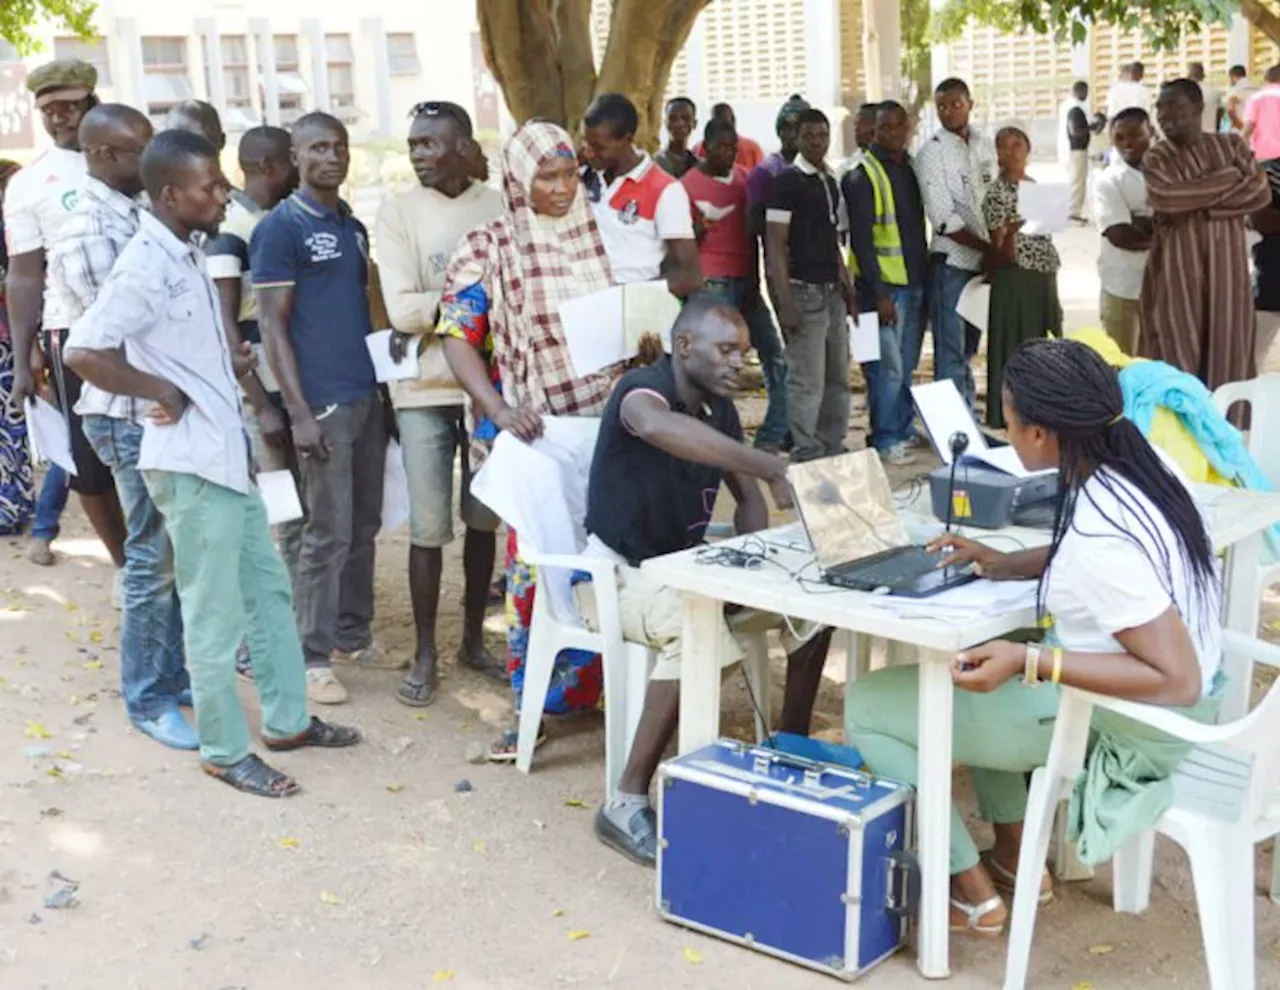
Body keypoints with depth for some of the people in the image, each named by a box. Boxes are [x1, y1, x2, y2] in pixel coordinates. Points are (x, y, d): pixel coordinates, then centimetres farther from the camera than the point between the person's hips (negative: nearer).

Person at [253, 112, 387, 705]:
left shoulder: (354, 226, 13)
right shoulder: (279, 227, -8)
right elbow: (272, 327, -11)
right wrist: (299, 412, -16)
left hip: (368, 395, 7)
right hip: (322, 403, -7)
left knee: (364, 526, 12)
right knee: (328, 534, -3)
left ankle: (353, 637, 24)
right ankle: (312, 656, 8)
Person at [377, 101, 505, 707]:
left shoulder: (501, 207, 3)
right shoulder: (398, 212, -2)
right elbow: (401, 308, -9)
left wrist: (432, 316, -12)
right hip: (426, 389, -2)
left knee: (484, 520, 11)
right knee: (429, 527, 1)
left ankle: (474, 639, 26)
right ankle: (425, 653, 14)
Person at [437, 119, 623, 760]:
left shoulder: (600, 237, 7)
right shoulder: (487, 250, -4)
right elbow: (458, 339, -7)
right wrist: (499, 408, -20)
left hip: (605, 421, 4)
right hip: (532, 430, -3)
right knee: (534, 558, -2)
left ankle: (583, 684, 23)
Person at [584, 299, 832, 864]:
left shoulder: (719, 408, 6)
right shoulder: (643, 388, -20)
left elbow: (747, 497, 13)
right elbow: (658, 426, -46)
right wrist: (772, 467, -53)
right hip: (619, 572, -8)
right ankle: (627, 802, -28)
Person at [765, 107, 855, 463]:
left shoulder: (830, 181, 15)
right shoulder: (787, 181, -7)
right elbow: (775, 246, -12)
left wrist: (848, 289, 17)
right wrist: (785, 303, -18)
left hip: (832, 292, 8)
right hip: (804, 291, -8)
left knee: (838, 378, 12)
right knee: (808, 381, -6)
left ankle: (832, 452, 22)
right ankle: (808, 458, 2)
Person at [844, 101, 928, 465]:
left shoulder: (912, 168, 12)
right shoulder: (863, 176, -10)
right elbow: (860, 240, -13)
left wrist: (926, 279, 13)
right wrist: (879, 294, -17)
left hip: (915, 282, 7)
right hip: (884, 285, -7)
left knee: (907, 365, 12)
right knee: (888, 366, -5)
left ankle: (904, 430, 22)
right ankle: (886, 440, 4)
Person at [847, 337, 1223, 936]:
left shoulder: (1098, 541, -32)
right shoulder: (1141, 462, -6)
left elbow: (1178, 681, -30)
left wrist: (1029, 663, -30)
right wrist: (1008, 564, 7)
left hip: (1125, 729, -9)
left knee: (867, 707, -2)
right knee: (979, 658, 31)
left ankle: (970, 890, 7)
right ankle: (1014, 854, 27)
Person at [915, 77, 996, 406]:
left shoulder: (984, 145, 8)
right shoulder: (932, 153, -9)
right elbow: (944, 221, -14)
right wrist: (990, 247, -13)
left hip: (983, 262, 6)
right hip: (952, 263, -6)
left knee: (967, 349, 15)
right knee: (951, 354, -3)